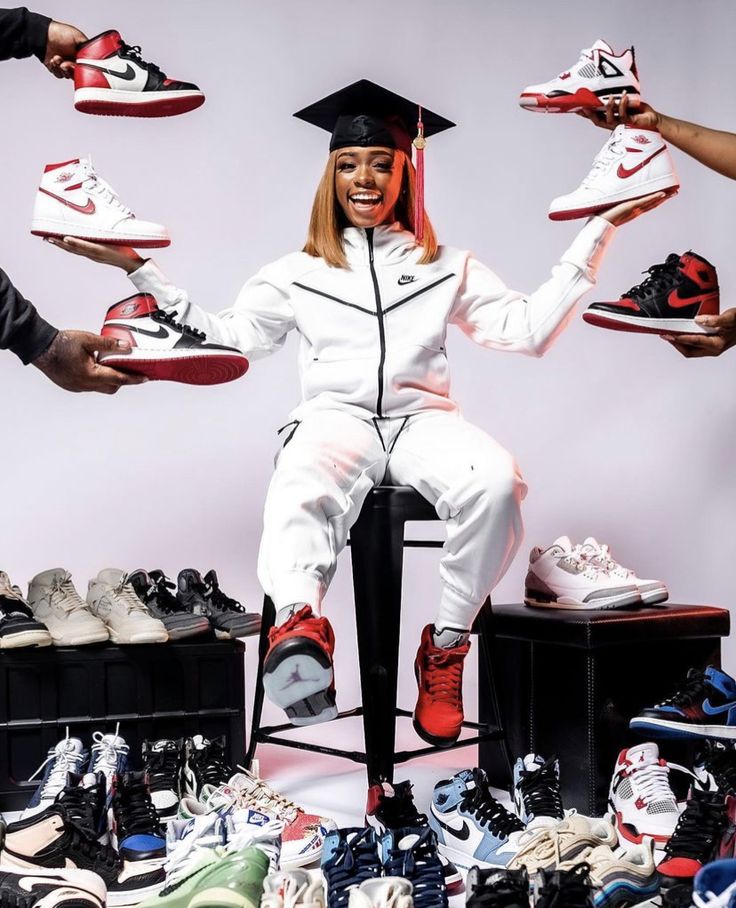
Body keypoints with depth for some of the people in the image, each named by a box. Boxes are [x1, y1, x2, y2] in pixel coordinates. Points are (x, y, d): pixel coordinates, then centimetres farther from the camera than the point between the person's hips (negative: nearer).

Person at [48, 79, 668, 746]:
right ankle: (301, 624, -65)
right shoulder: (299, 272, 23)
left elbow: (528, 329, 16)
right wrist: (139, 271, 15)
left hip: (424, 419, 1)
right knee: (301, 493, -39)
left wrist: (597, 232, 13)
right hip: (336, 419, -1)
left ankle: (447, 645, -22)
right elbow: (227, 339, 19)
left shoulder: (447, 266, 23)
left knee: (497, 480, -34)